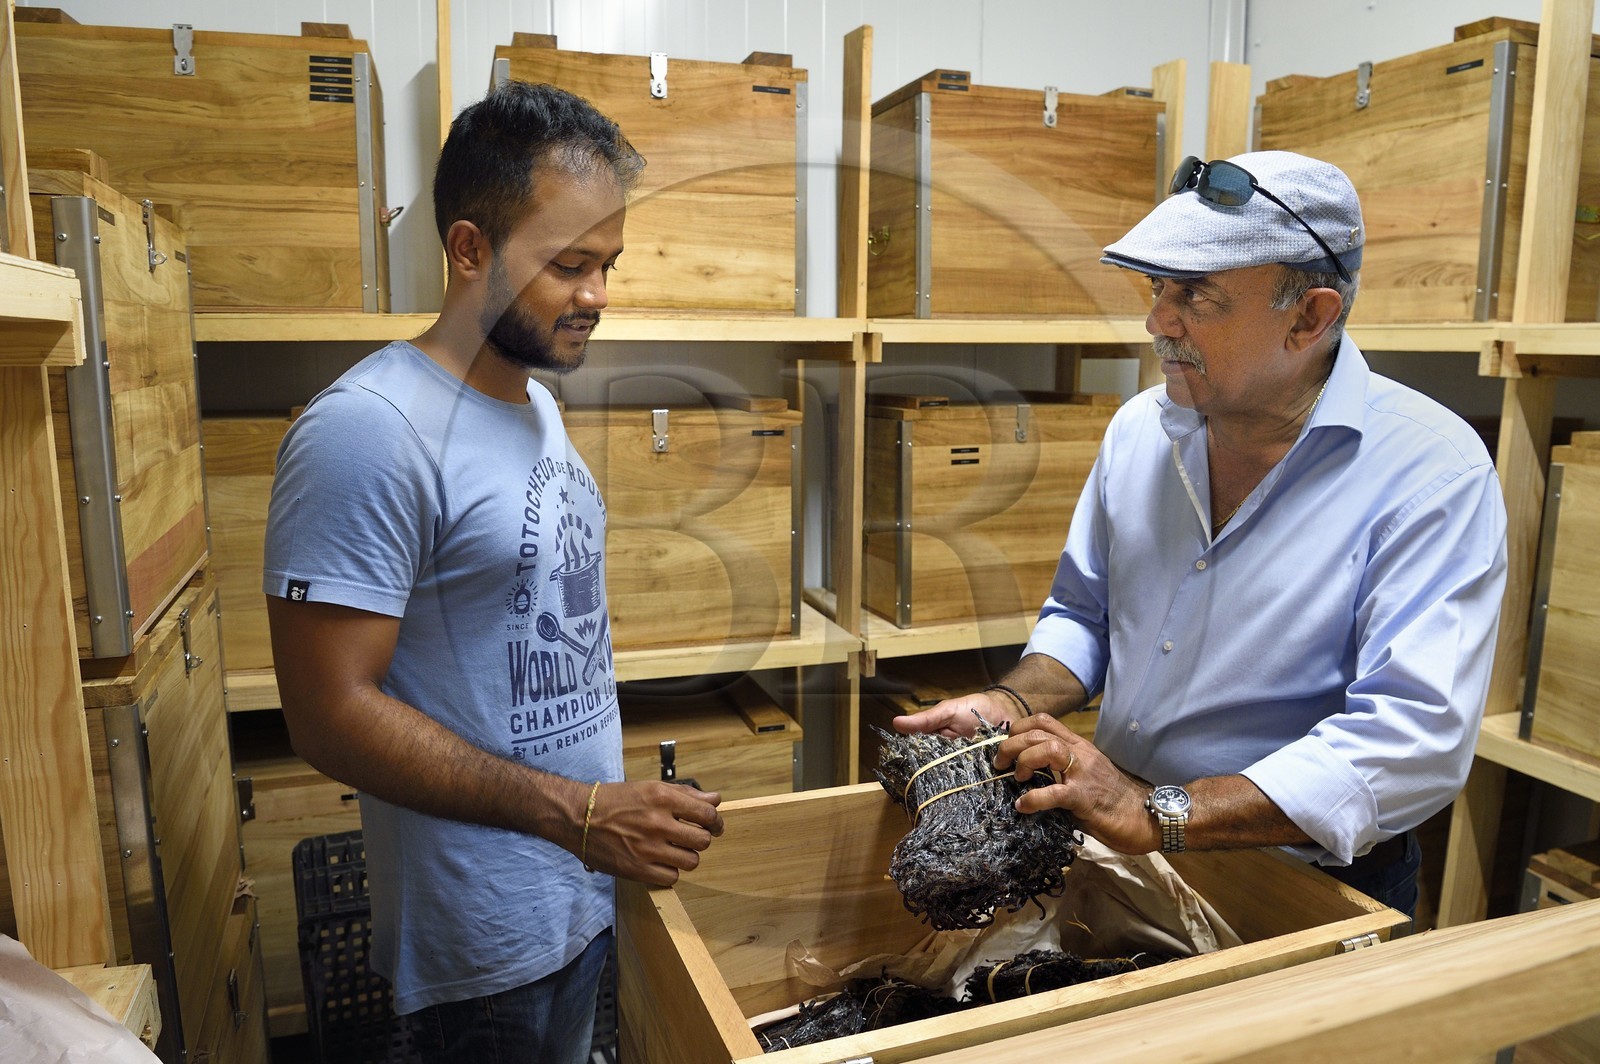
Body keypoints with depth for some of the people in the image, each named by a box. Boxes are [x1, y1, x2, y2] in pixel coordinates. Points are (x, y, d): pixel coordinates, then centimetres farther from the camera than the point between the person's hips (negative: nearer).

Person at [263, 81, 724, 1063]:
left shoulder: (535, 402, 6)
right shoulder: (370, 430, -22)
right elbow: (332, 713, -23)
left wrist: (623, 812, 9)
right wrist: (579, 811, -23)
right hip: (489, 940, -8)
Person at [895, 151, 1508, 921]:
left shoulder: (1434, 473, -16)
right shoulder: (1140, 427, 1)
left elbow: (1415, 738, -25)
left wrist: (1160, 814, -32)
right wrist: (1015, 705, -8)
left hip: (1311, 898, -3)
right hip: (1120, 857, 3)